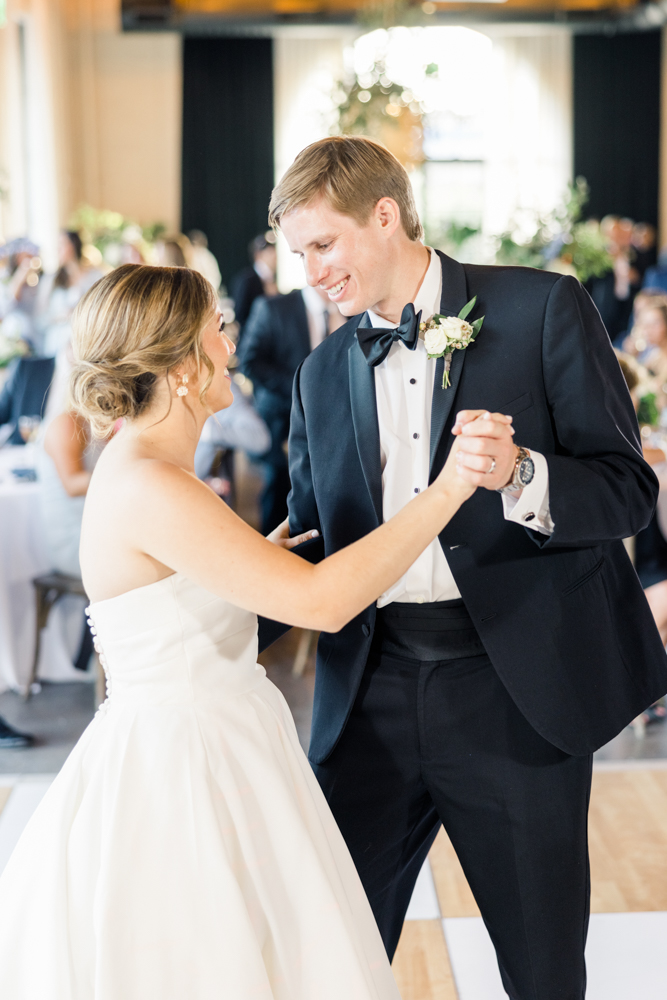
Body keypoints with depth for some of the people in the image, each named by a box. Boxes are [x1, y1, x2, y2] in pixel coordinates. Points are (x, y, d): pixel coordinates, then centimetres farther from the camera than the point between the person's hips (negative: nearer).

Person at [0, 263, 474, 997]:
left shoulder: (142, 472, 9)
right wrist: (447, 490, -24)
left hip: (213, 761, 10)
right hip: (179, 783, -10)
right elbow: (321, 600, -28)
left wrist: (259, 557, 13)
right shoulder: (146, 488, -23)